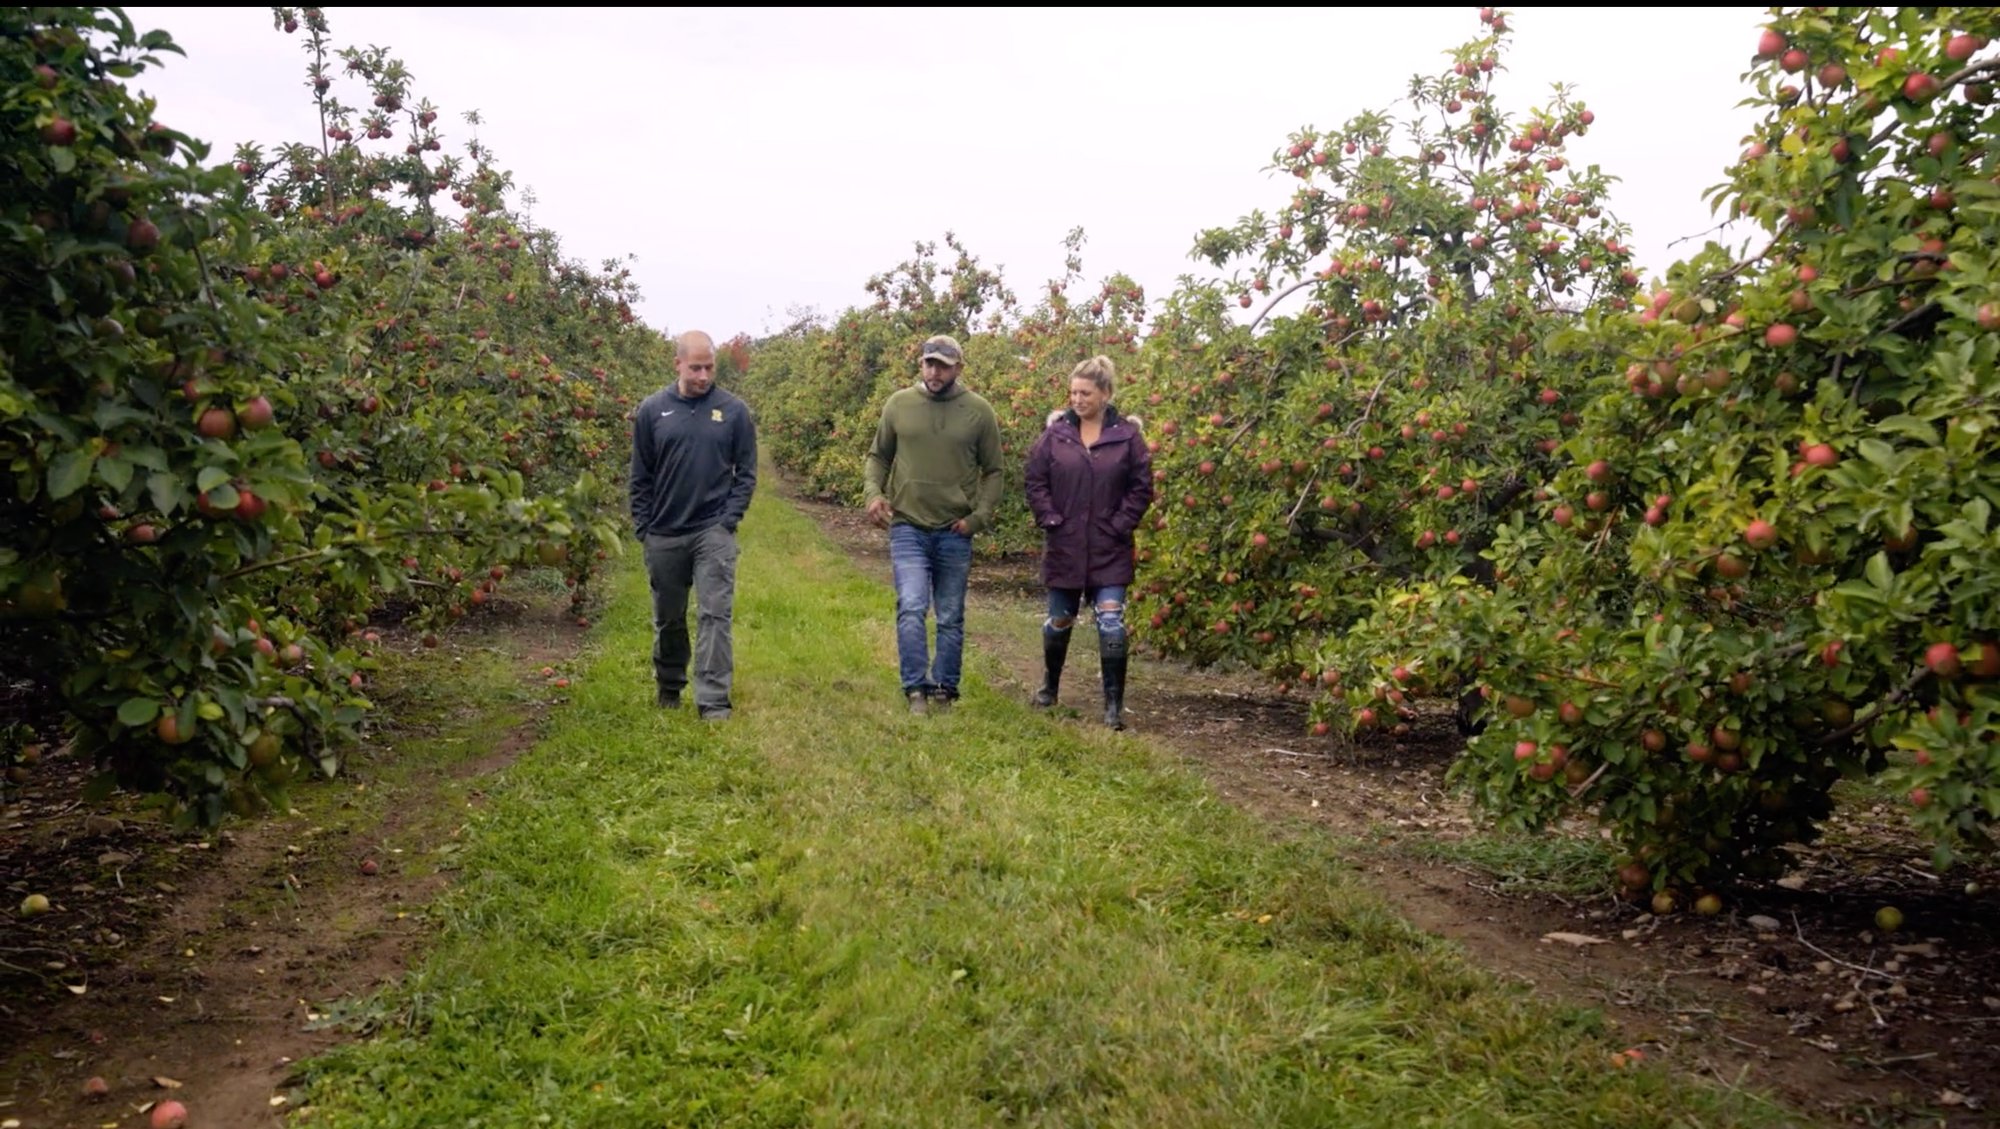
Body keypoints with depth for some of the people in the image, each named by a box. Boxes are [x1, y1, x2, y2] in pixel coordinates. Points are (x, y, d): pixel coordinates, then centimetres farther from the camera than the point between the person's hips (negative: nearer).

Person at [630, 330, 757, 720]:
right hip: (663, 535, 2)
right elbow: (641, 476, 6)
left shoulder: (734, 410, -1)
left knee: (714, 615, -8)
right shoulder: (652, 410, 2)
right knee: (668, 618, 14)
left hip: (714, 532, -2)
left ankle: (714, 700, -6)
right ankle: (668, 686, 34)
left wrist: (730, 518, -7)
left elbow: (746, 471, 3)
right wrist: (643, 527, 1)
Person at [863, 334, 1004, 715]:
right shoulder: (899, 404, 1)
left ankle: (944, 692, 21)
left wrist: (979, 516, -7)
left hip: (955, 533, 1)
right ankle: (916, 690, -4)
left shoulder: (979, 411, -1)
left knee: (950, 619, 9)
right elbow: (878, 456, 12)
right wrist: (873, 493, -5)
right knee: (911, 609, -13)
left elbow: (992, 471, 5)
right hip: (907, 528, 0)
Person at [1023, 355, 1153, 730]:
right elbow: (1035, 481, 3)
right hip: (1064, 548, 2)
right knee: (1059, 621, 15)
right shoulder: (1056, 434, 0)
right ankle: (1049, 685, 38)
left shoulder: (1127, 436, -3)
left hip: (1110, 551, -2)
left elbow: (1141, 488, -1)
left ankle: (1114, 704, 1)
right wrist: (1050, 520, -5)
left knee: (1111, 623, -8)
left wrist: (1121, 525, -7)